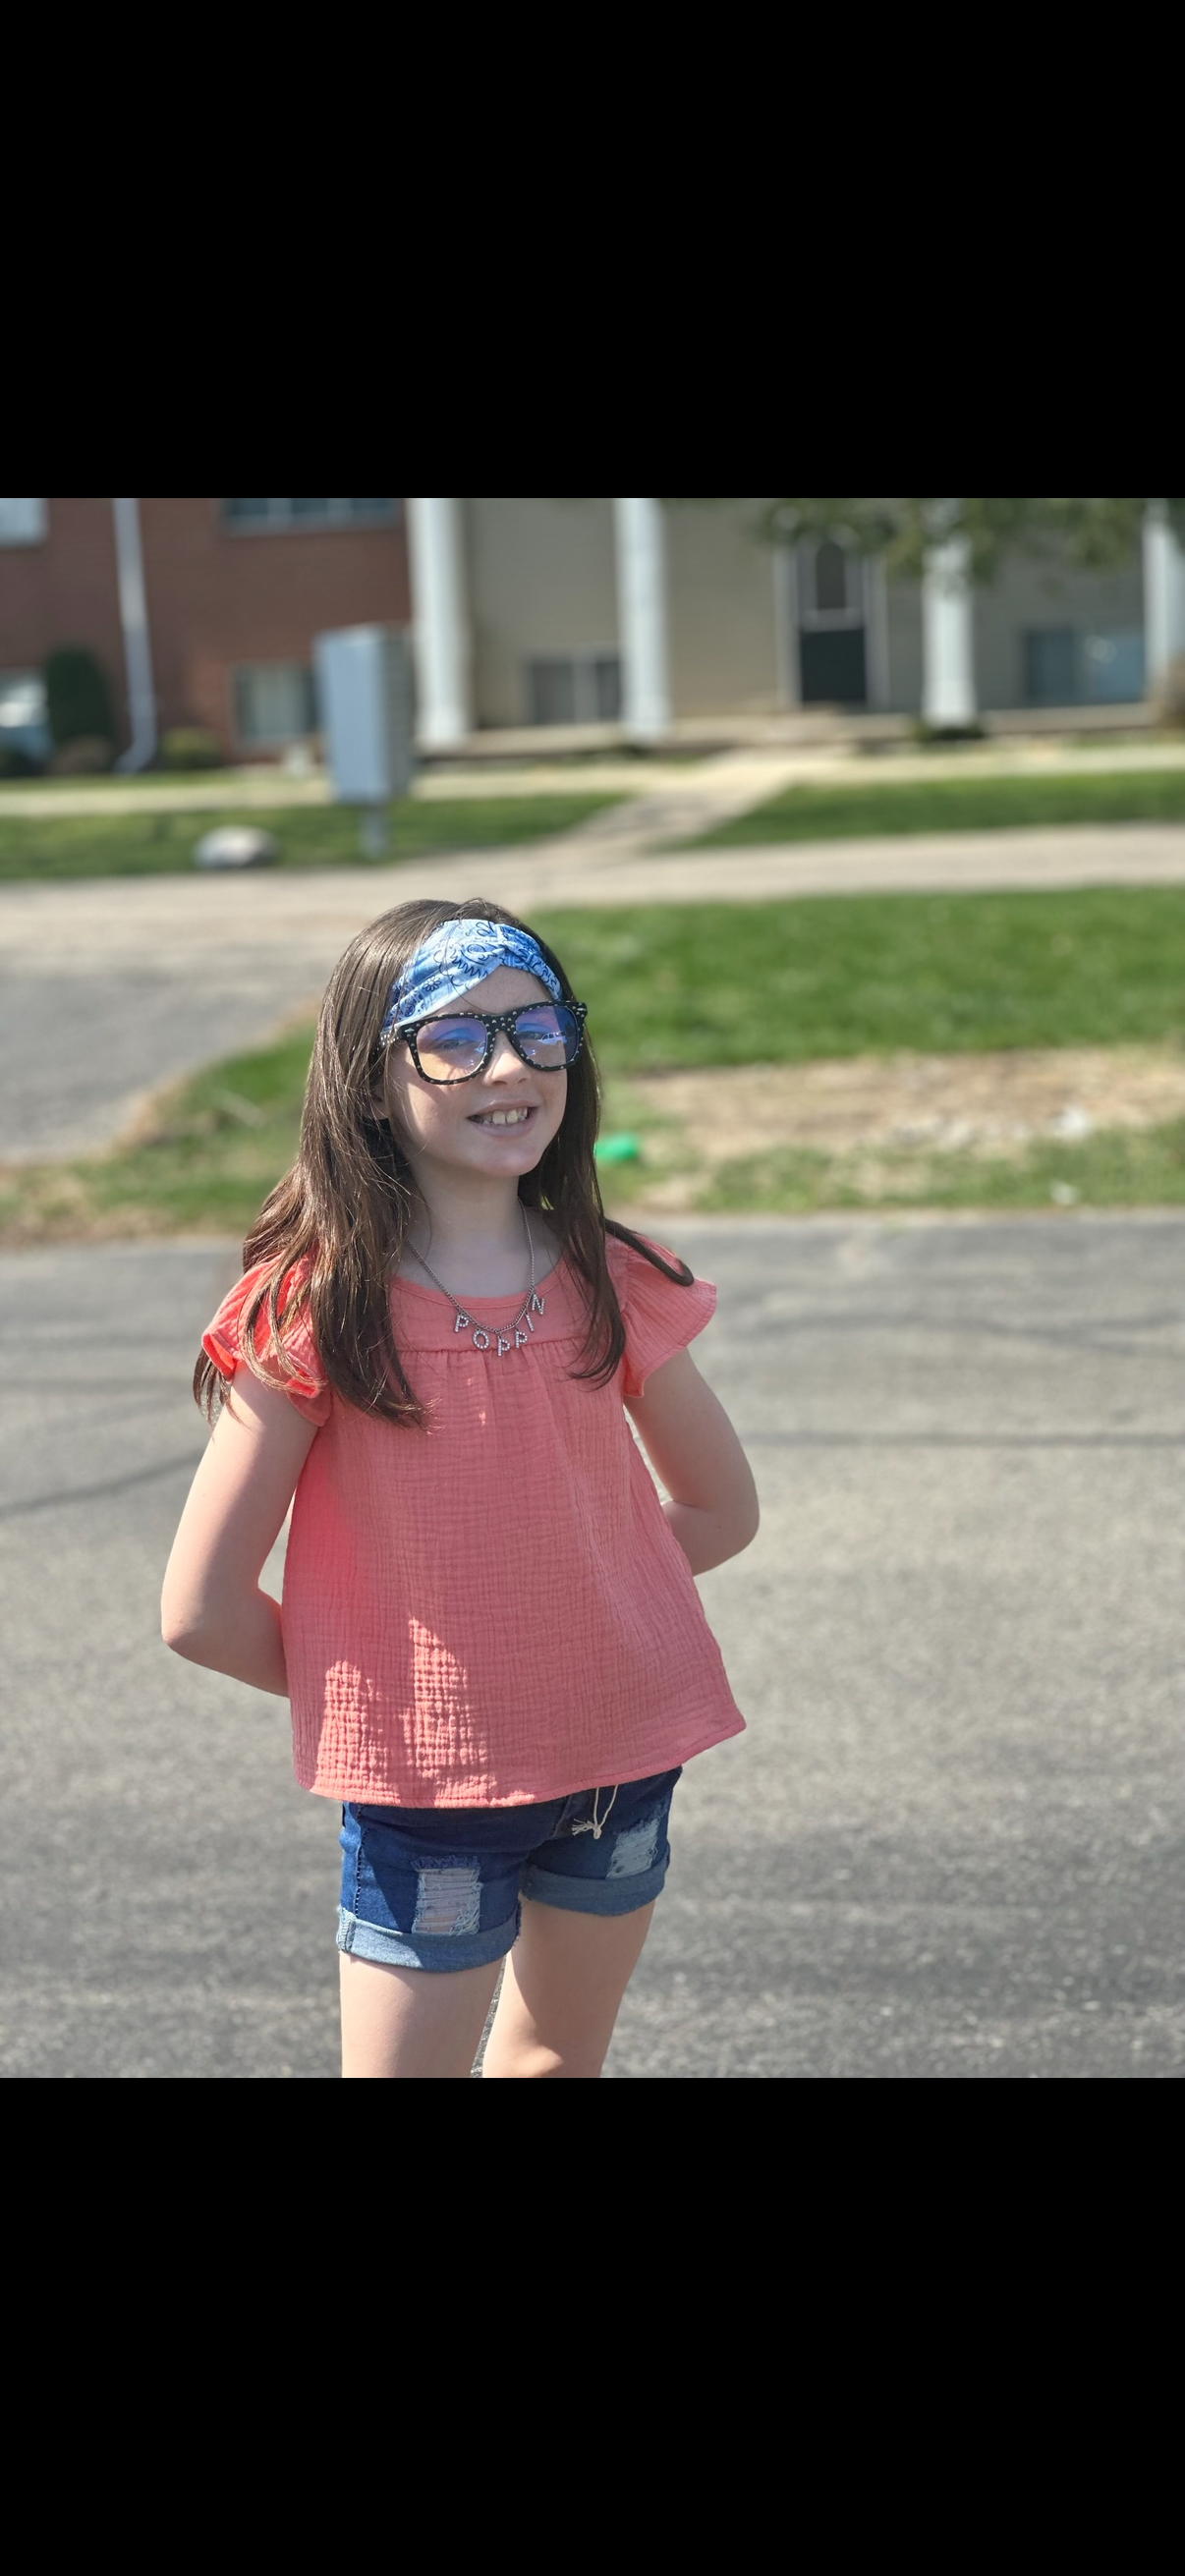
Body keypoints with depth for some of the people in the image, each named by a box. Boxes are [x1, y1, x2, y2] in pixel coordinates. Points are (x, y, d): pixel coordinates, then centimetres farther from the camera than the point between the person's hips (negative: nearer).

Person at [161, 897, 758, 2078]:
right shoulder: (313, 1310, -15)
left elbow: (720, 1511, 9)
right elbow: (201, 1609, -13)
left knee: (558, 2057, 21)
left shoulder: (611, 1285, -4)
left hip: (621, 1760, 4)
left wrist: (555, 1609, 1)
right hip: (424, 1796, -4)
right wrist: (378, 1685, -2)